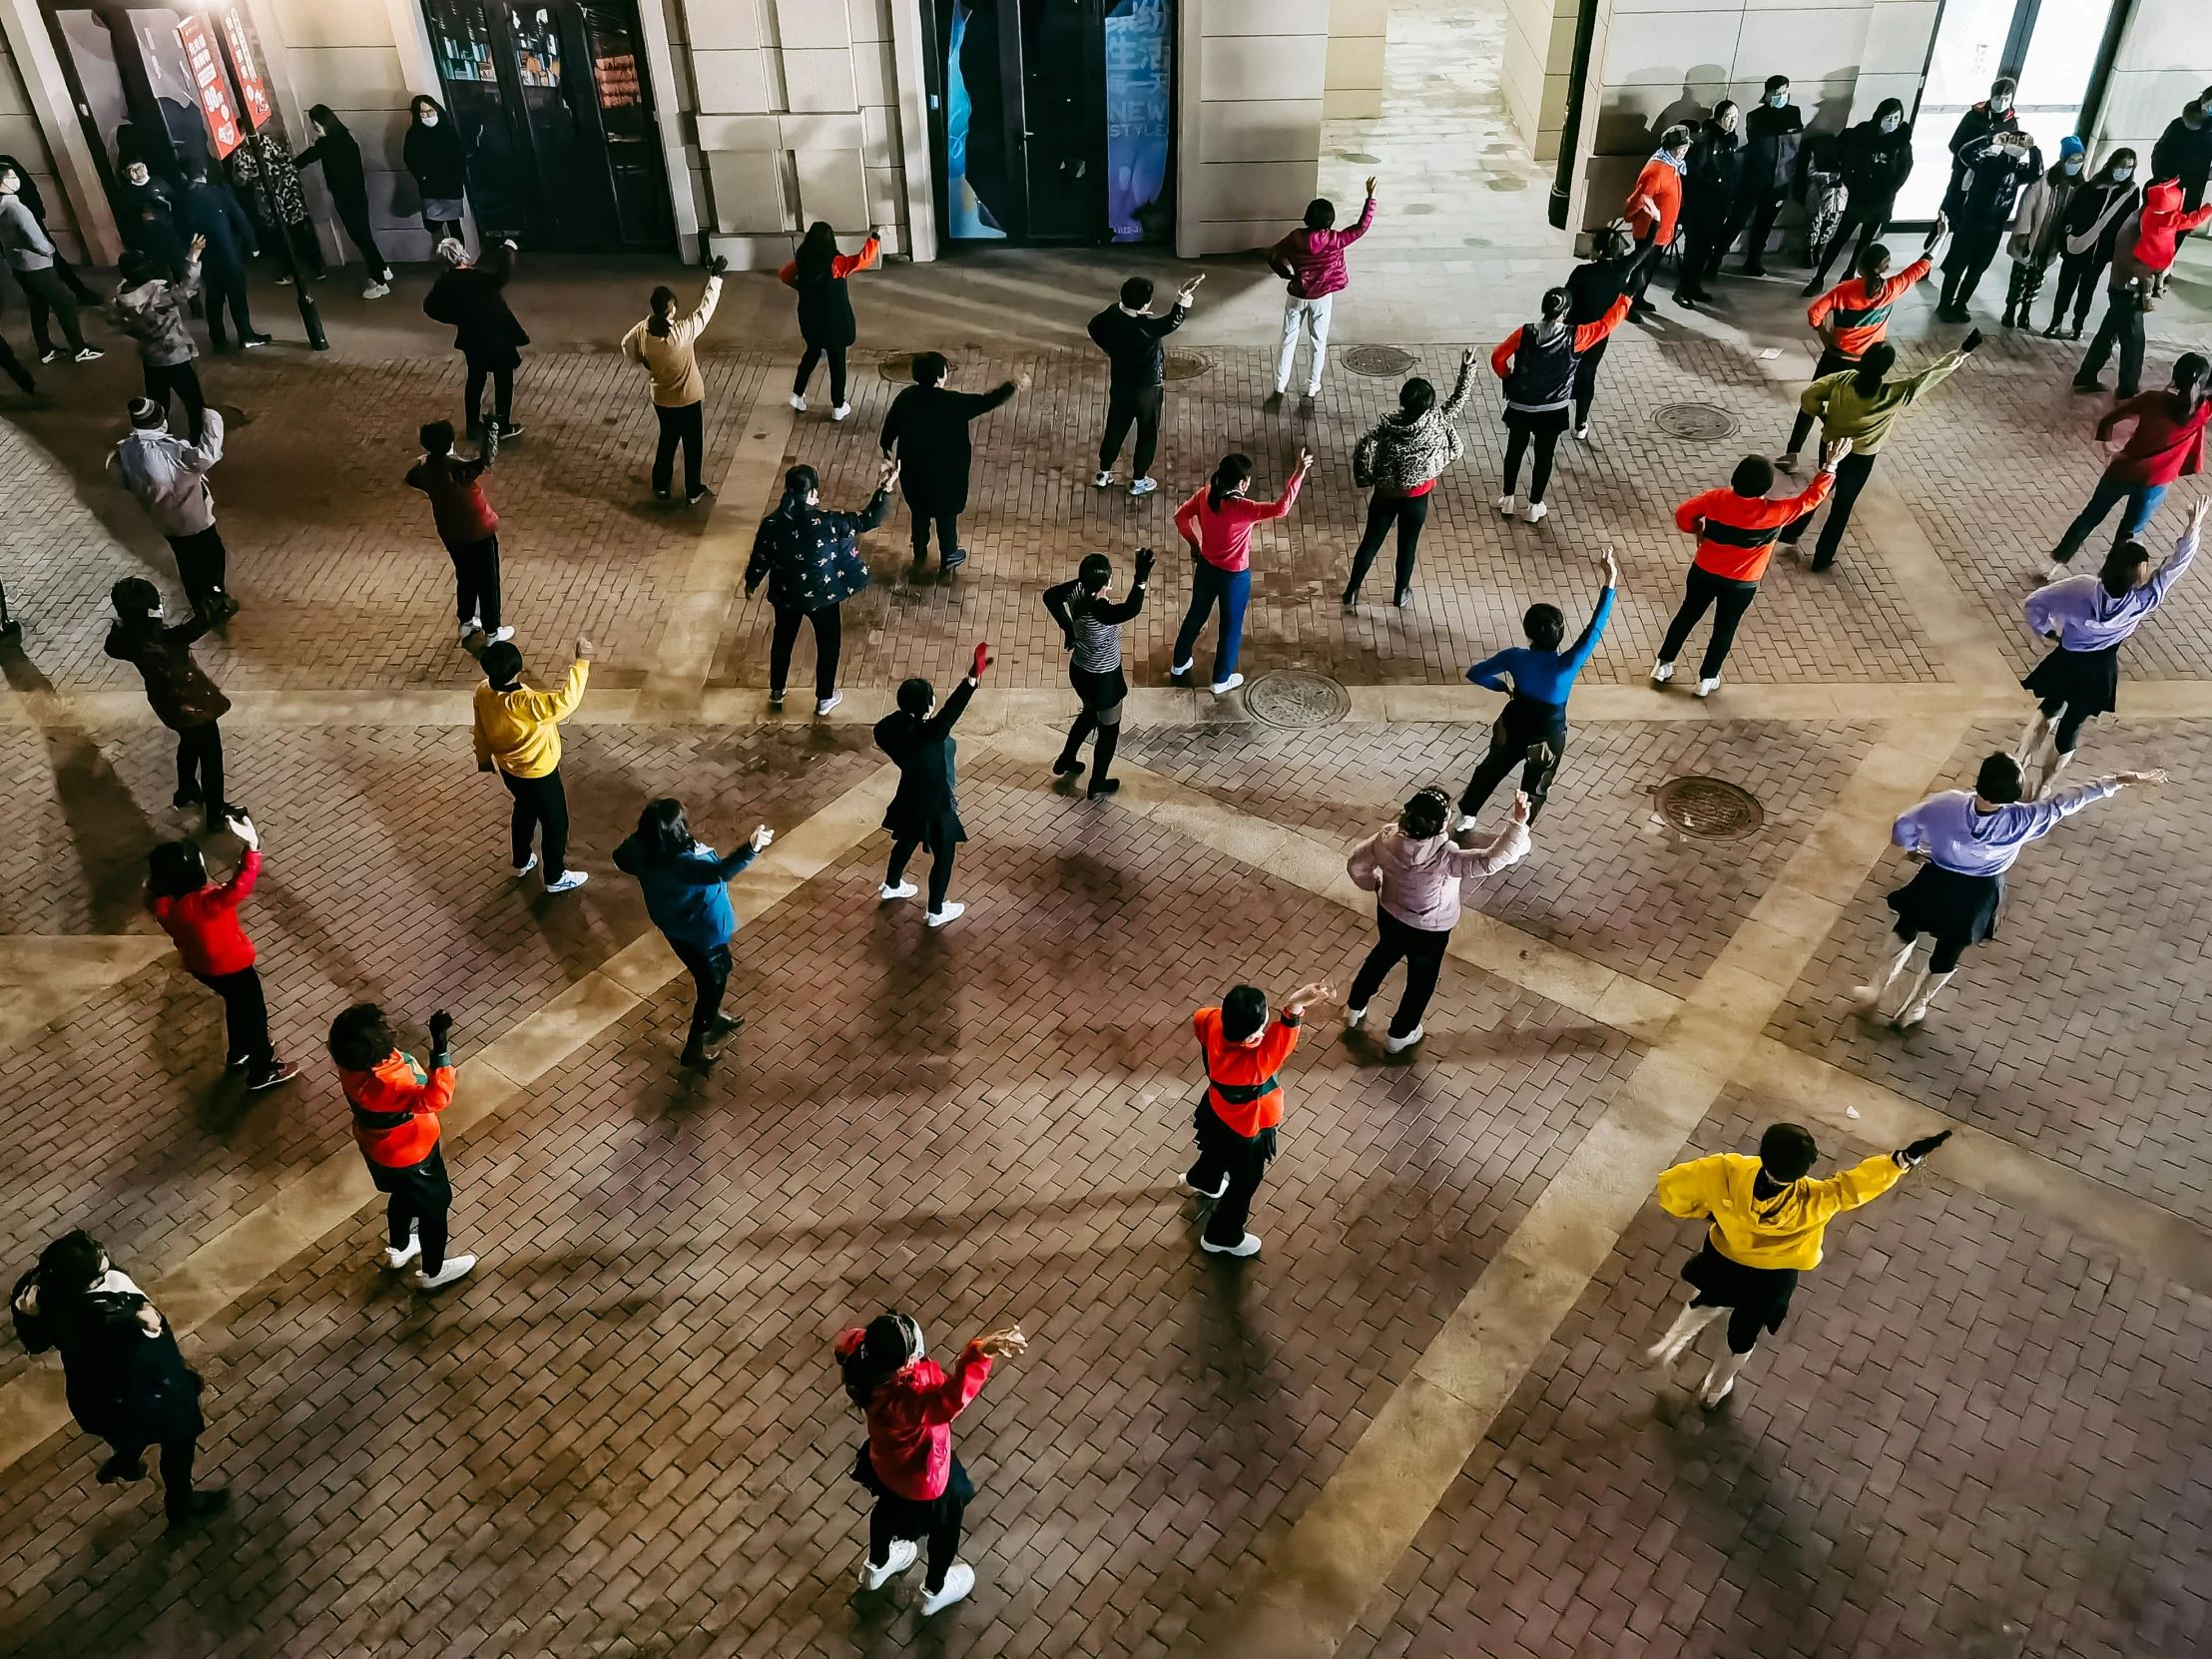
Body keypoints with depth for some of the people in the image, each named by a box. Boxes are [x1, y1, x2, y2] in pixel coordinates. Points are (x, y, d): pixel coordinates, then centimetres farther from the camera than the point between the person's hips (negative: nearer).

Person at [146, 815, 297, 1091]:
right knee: (253, 1012, 15)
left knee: (236, 1004, 32)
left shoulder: (161, 902, -18)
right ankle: (261, 1073, 33)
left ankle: (237, 1055, 53)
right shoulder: (203, 903, -40)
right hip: (231, 967, -7)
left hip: (199, 965, 7)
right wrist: (252, 846, -54)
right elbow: (240, 886, -50)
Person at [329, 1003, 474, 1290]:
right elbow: (435, 1099, -54)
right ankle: (432, 1272, 42)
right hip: (410, 1156, -8)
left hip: (381, 1150, 8)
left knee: (403, 1196, 35)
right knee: (435, 1204, 19)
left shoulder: (354, 1062, -19)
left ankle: (397, 1249, 61)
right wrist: (441, 1051, -60)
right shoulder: (386, 1085, -45)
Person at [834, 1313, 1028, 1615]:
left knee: (889, 1506, 38)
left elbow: (846, 1341, -7)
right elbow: (953, 1397, -68)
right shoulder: (912, 1397, -50)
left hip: (885, 1463, 6)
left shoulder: (863, 1359, -30)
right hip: (926, 1477, -6)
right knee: (946, 1526, 28)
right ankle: (934, 1591, 55)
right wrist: (981, 1352, -80)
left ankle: (876, 1566, 67)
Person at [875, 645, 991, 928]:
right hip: (933, 806, -7)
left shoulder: (892, 725, -16)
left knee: (907, 841, 34)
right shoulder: (928, 733, -38)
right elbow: (950, 713, -55)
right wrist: (973, 677, -66)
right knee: (943, 856, 17)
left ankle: (891, 886, 58)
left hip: (910, 799, 7)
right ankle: (936, 912, 36)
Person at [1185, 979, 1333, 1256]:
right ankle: (1221, 1238, 49)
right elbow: (1277, 1046, -68)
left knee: (1218, 1153, 39)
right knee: (1245, 1182, 23)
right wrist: (1295, 1007, -85)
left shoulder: (1216, 1022, -29)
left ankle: (1200, 1181, 72)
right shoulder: (1251, 1064, -49)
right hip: (1242, 1132, -7)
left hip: (1218, 1112, 7)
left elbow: (1198, 1019, -5)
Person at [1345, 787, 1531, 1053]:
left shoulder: (1387, 838, -25)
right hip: (1429, 931, -4)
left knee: (1383, 955, 36)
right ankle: (1399, 1036, 48)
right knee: (1421, 981, 25)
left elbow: (1355, 865, -10)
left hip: (1389, 916, 4)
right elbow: (1493, 860, -45)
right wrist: (1519, 822, -44)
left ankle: (1354, 1009, 56)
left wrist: (1375, 884, 9)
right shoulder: (1444, 857, -40)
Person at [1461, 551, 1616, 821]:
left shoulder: (1516, 657, -25)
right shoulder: (1567, 666, -33)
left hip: (1513, 728, 2)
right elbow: (1595, 627, -31)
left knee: (1491, 769, 29)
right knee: (1535, 789, 23)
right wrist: (1610, 583, -31)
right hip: (1548, 738, -2)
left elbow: (1474, 674, -14)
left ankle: (1466, 815, 46)